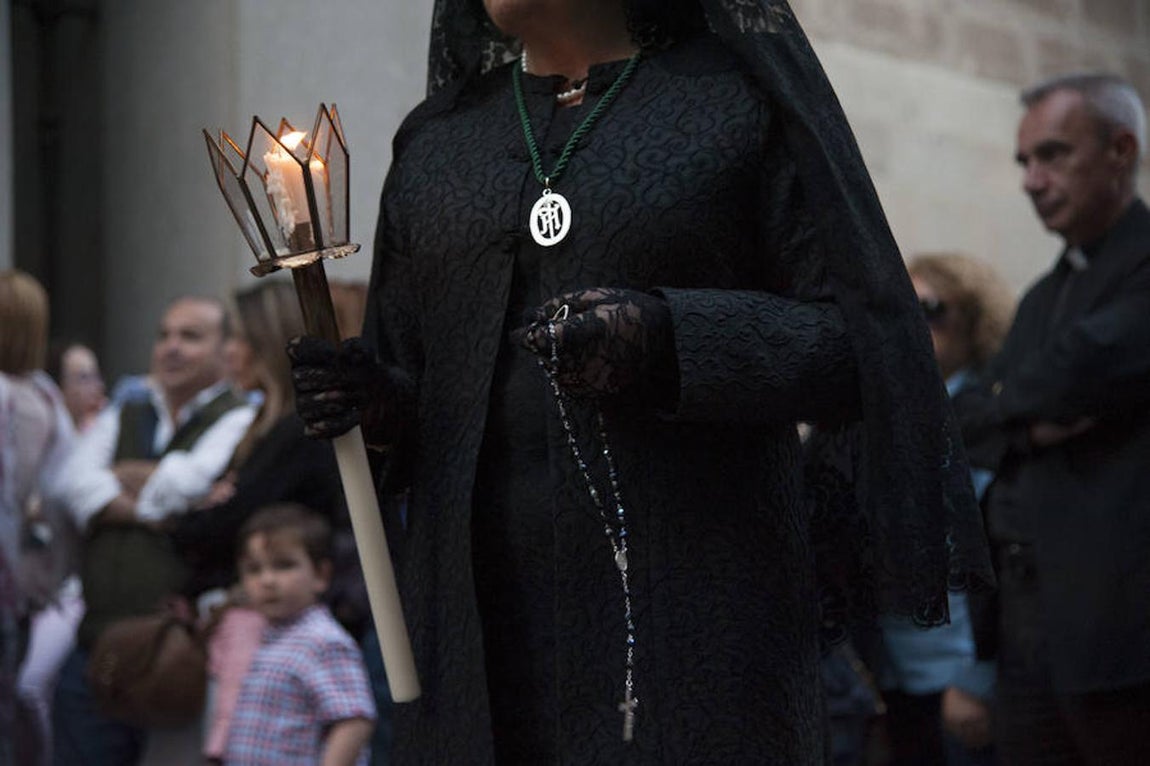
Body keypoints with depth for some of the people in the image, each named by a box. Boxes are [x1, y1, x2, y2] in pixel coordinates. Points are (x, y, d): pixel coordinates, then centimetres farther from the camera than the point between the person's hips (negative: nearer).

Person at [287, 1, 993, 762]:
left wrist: (671, 340, -19)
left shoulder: (741, 98, 4)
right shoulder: (436, 141, 15)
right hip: (480, 616, 3)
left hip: (692, 612, -3)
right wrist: (369, 400, -4)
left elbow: (858, 345, -3)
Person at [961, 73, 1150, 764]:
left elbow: (1084, 371, -19)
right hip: (1029, 615, 8)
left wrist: (1010, 405, 2)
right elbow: (973, 427, 16)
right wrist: (1029, 423, -6)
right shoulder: (1044, 297, 21)